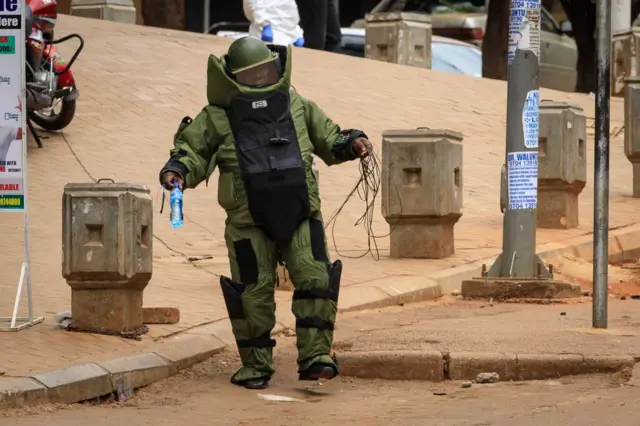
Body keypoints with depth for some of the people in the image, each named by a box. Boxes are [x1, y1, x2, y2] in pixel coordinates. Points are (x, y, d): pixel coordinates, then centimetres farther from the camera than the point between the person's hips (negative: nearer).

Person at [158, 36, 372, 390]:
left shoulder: (298, 108, 14)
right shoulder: (217, 118, 4)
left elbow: (328, 140, 23)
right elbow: (193, 150, 6)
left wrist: (351, 143, 3)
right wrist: (177, 169, -15)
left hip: (300, 215, 2)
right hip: (249, 222, -2)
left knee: (315, 280, -11)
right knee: (253, 293, -2)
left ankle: (315, 356, -9)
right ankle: (255, 365, 12)